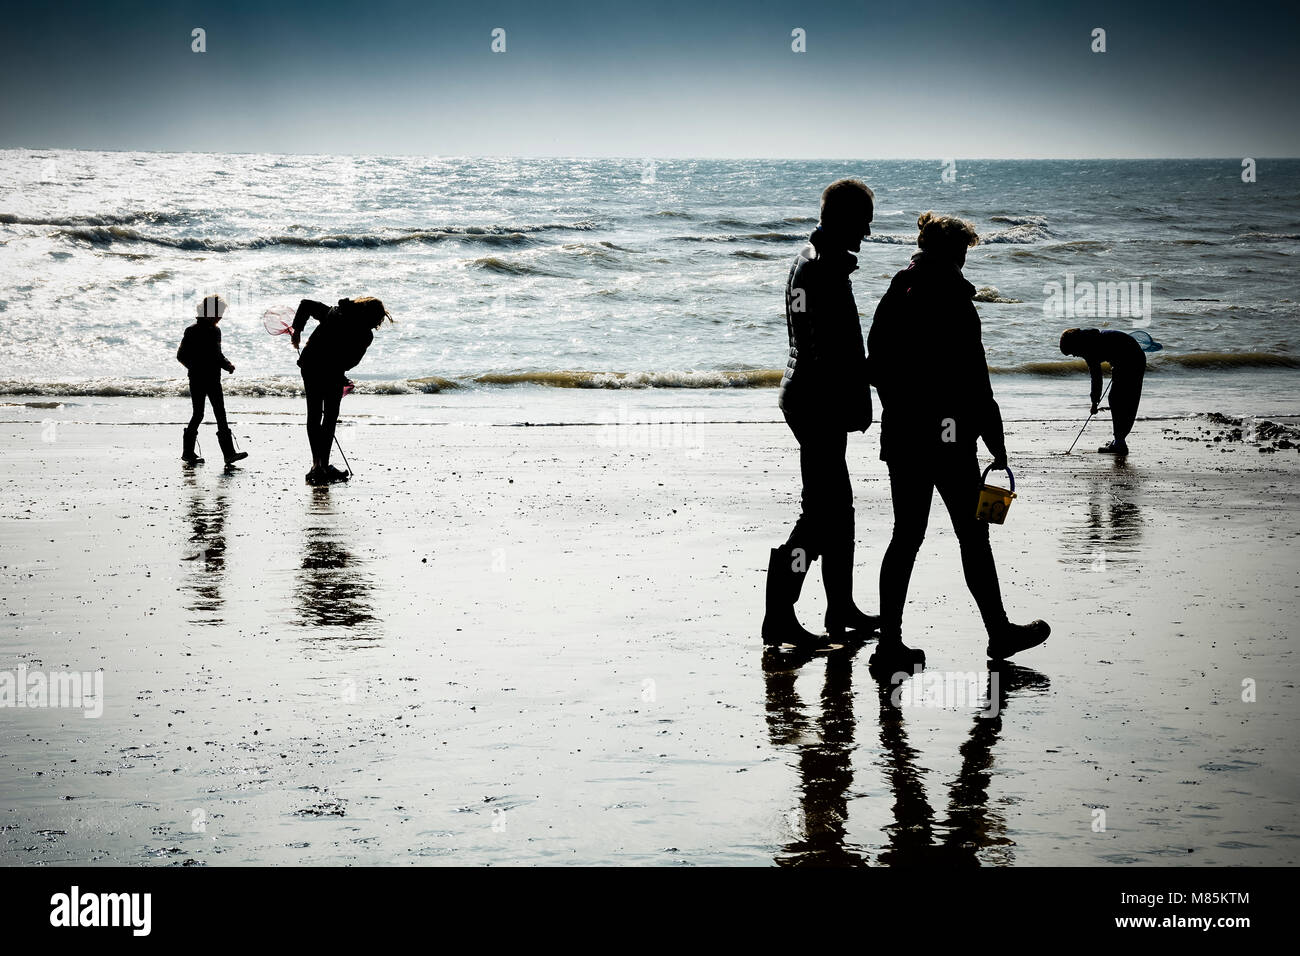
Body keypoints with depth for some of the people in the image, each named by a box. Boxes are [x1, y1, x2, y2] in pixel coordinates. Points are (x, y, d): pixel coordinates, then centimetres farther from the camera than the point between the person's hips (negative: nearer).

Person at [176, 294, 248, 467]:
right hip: (197, 381, -6)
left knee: (221, 415, -1)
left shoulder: (215, 331, 12)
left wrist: (227, 365, 6)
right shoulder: (192, 332, -8)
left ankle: (229, 453, -4)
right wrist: (196, 368, -16)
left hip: (214, 381, 6)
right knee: (198, 415, -1)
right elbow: (181, 355, -7)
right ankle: (187, 453, 12)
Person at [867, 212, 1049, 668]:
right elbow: (975, 384, -15)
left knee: (907, 534, 10)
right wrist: (997, 447, -9)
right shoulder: (953, 305, -15)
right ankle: (999, 632, 17)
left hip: (900, 438, 7)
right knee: (973, 534, 6)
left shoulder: (893, 298, 7)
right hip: (948, 440, -7)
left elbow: (876, 369, 14)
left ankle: (890, 642, 6)